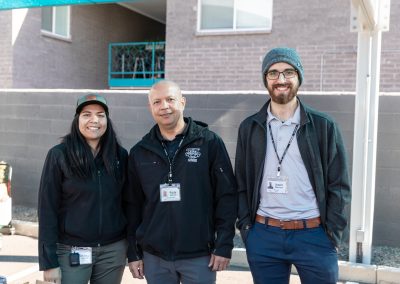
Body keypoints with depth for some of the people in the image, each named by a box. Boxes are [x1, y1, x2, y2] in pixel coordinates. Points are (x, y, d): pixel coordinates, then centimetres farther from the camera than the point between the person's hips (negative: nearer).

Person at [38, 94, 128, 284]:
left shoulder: (120, 155, 2)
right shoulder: (59, 155, -7)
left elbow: (126, 203, 7)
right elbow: (47, 210, -7)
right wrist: (49, 261, -9)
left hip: (114, 250, 3)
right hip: (71, 251, -3)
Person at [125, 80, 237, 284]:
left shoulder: (209, 142, -5)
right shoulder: (139, 152, 4)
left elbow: (227, 195, -5)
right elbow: (133, 205, 8)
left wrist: (224, 245, -7)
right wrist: (133, 252, 7)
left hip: (199, 255, -2)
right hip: (154, 257, 3)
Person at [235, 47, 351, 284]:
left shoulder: (324, 126, 0)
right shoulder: (250, 128, 5)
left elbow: (339, 186, 1)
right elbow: (241, 184, 9)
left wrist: (333, 233, -5)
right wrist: (245, 227, 1)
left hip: (314, 236, -1)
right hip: (263, 236, 2)